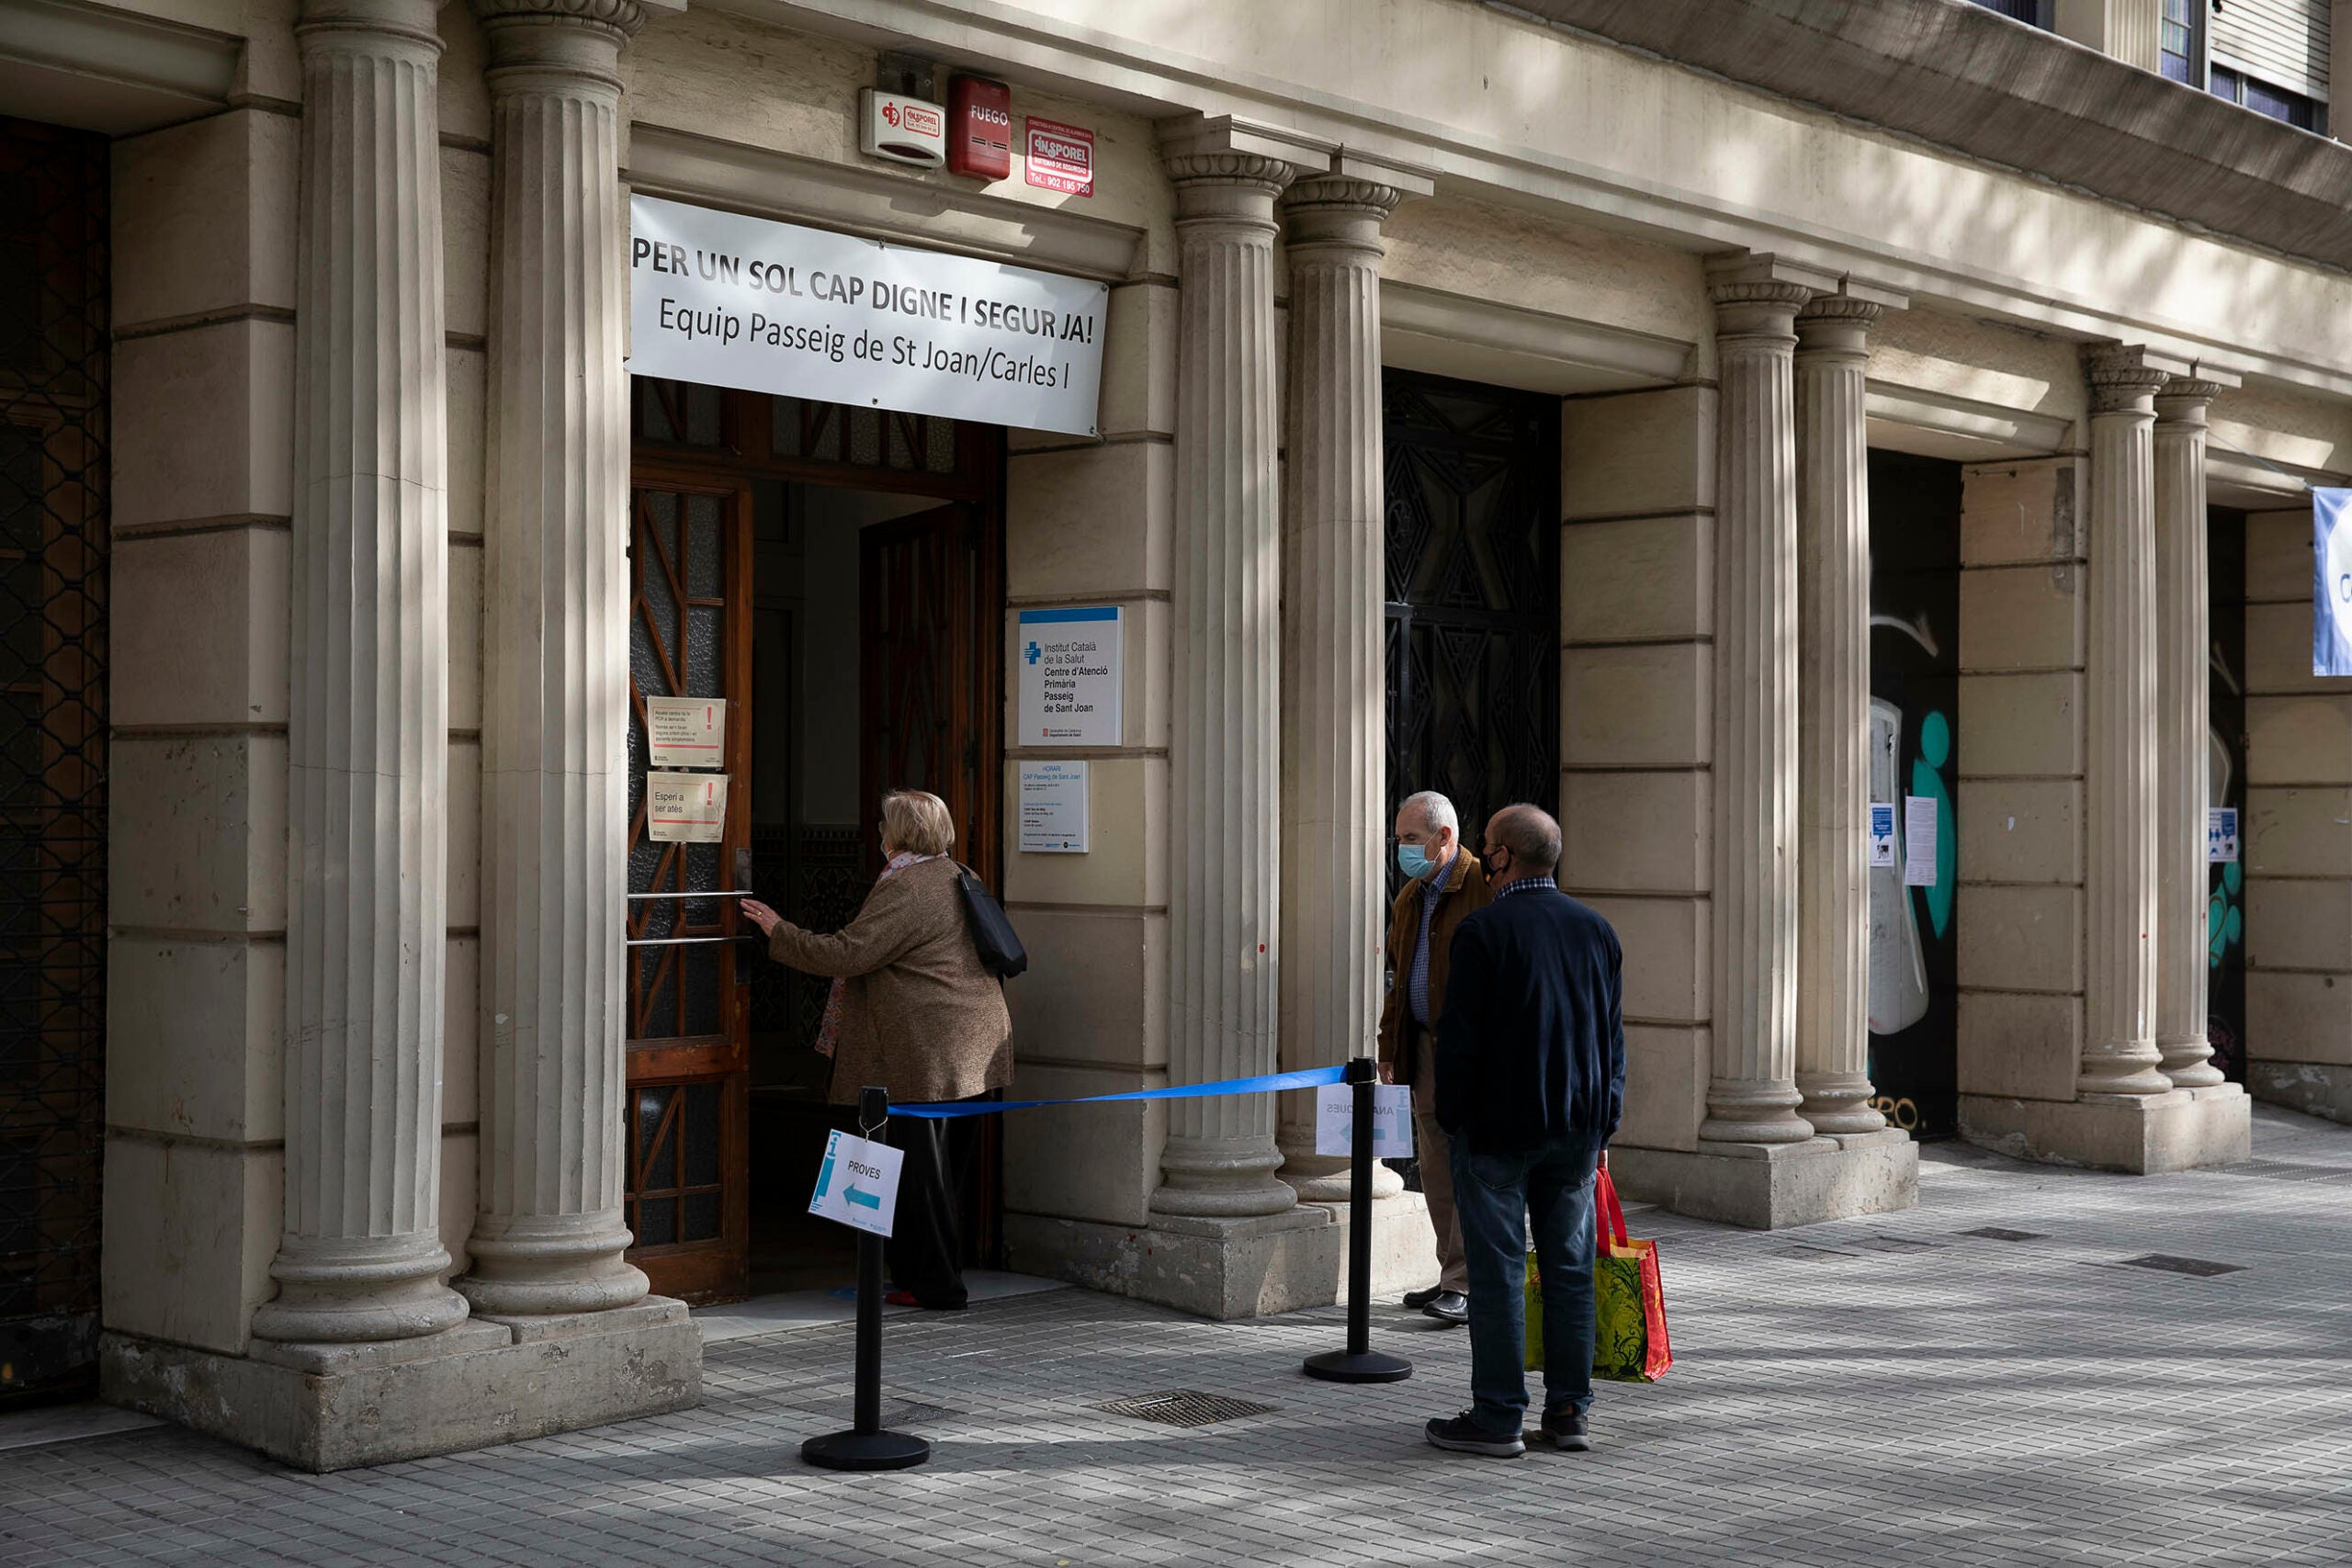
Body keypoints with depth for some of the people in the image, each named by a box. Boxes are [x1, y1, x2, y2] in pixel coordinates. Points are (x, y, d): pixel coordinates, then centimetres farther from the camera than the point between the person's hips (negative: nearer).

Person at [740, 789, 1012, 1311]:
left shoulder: (903, 888, -15)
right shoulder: (956, 876, 14)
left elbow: (845, 954, -17)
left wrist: (779, 932, -7)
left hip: (927, 1058, -9)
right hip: (974, 1050, 9)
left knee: (920, 1172, 0)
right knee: (946, 1171, 14)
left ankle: (937, 1287, 5)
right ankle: (927, 1278, 22)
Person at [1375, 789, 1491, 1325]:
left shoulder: (1485, 888, -9)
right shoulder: (1410, 898, 17)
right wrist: (1389, 1050, 17)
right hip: (1424, 1046, 8)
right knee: (1435, 1168, 10)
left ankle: (1466, 1285, -3)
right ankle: (1454, 1276, 18)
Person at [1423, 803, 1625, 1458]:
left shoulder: (1482, 931, -12)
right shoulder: (1595, 929, 7)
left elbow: (1459, 1038, -13)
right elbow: (1613, 1039, 11)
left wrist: (1452, 1122, -2)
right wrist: (1601, 1129, 16)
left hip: (1498, 1127, -6)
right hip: (1578, 1131, 6)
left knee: (1497, 1273, -1)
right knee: (1570, 1269, 10)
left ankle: (1497, 1418, 3)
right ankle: (1568, 1411, 14)